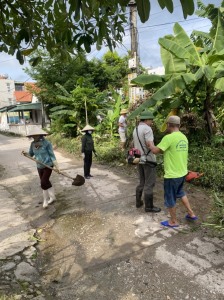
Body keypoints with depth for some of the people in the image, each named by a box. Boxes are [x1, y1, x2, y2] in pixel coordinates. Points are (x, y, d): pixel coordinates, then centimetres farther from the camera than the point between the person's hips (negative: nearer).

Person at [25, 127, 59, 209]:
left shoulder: (47, 143, -16)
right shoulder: (33, 144, 0)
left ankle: (45, 200, 11)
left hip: (48, 165, -6)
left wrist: (56, 166, -16)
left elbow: (52, 155, -13)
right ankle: (52, 197, 32)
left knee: (43, 183, -10)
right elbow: (30, 154, 8)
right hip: (39, 167, 6)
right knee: (46, 183, 14)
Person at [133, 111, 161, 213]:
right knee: (149, 184, 0)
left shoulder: (135, 129, 12)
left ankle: (138, 202, 28)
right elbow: (149, 145, -23)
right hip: (148, 159, -9)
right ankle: (149, 207, 9)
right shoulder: (147, 128, -15)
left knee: (142, 182, 20)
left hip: (140, 159, 9)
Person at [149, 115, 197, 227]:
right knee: (180, 193, 30)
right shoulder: (184, 137, 4)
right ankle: (191, 214, 39)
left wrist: (150, 144, -1)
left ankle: (173, 221, 29)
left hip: (172, 175, -8)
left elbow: (155, 151, -20)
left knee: (170, 199, 12)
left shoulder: (169, 138, -21)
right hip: (182, 172, 8)